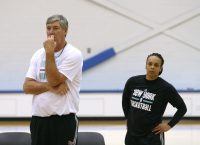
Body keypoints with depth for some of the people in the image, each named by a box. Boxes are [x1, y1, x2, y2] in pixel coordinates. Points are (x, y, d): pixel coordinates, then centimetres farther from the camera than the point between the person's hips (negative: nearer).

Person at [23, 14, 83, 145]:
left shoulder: (73, 54, -6)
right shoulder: (38, 54, 10)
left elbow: (54, 80, -16)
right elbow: (27, 87, 2)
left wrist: (49, 53, -14)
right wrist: (50, 86, -13)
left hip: (64, 120, -5)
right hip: (38, 120, 6)